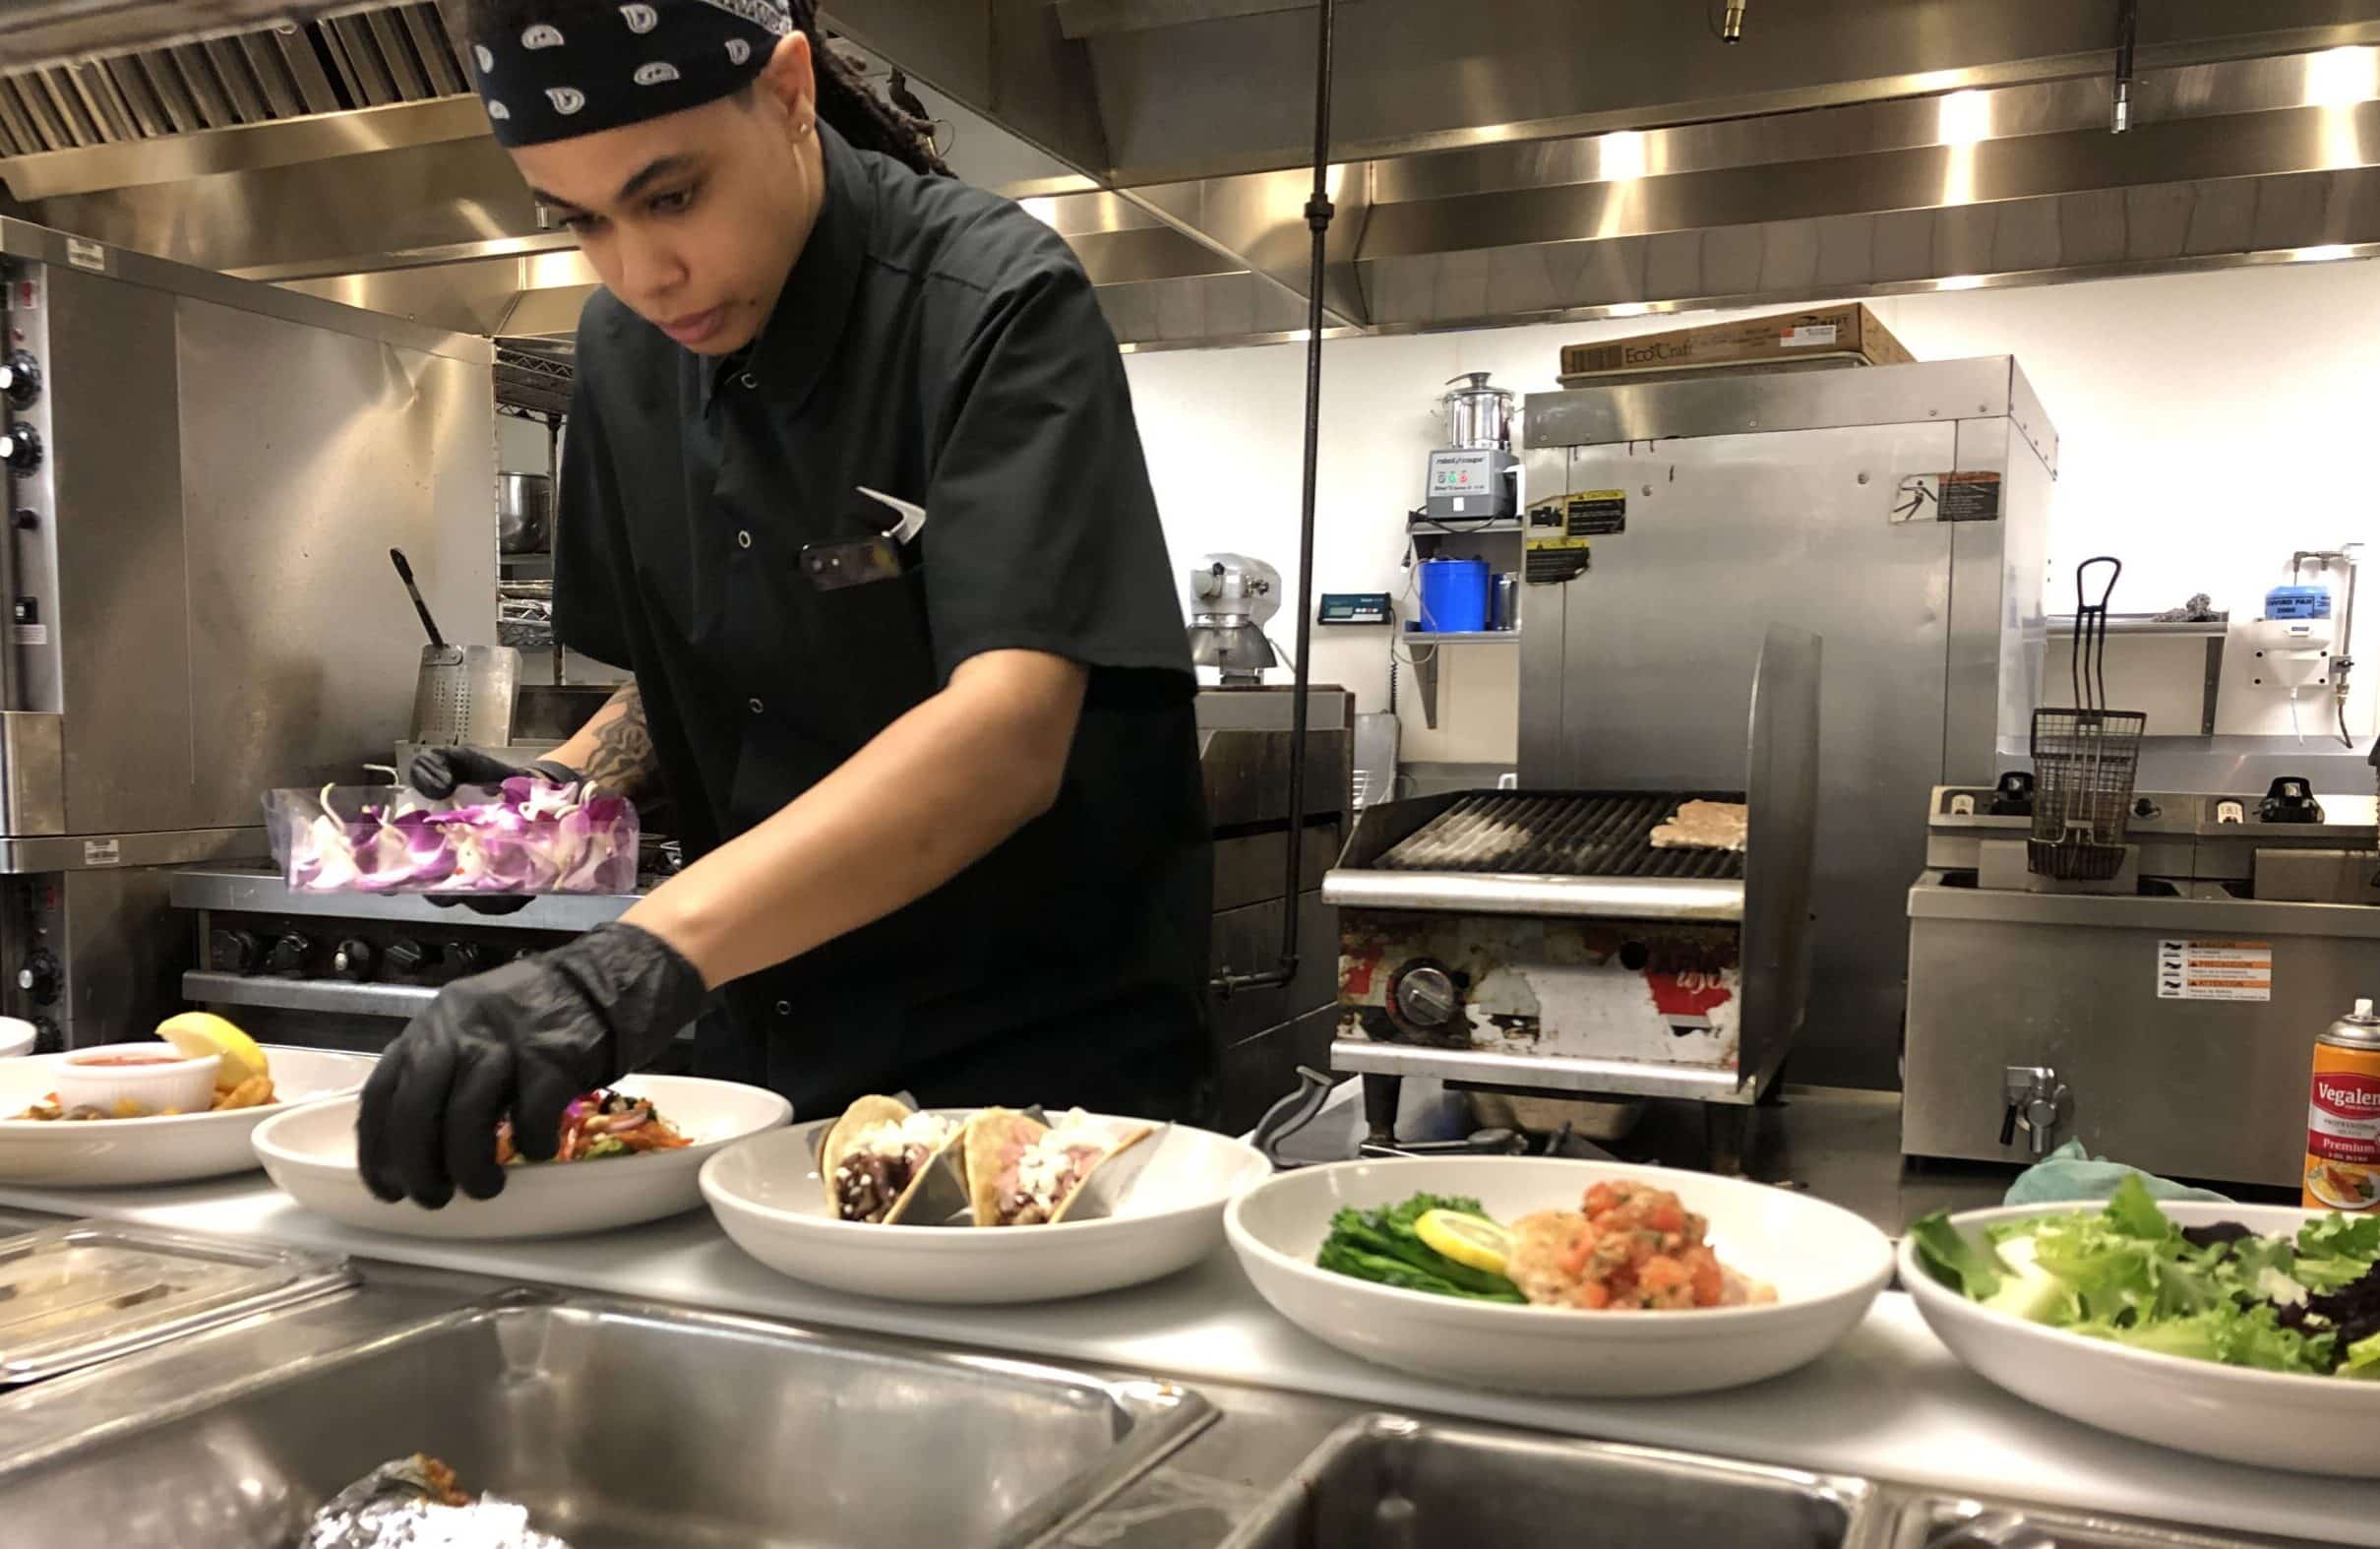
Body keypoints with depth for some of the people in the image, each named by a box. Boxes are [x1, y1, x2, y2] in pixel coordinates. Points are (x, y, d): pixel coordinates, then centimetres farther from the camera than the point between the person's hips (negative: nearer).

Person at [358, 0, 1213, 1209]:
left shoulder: (994, 304, -19)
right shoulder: (624, 349, 1)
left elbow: (1007, 735, -32)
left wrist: (647, 956, -43)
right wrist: (569, 788, -5)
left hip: (1045, 1058, -5)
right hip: (767, 1054, 6)